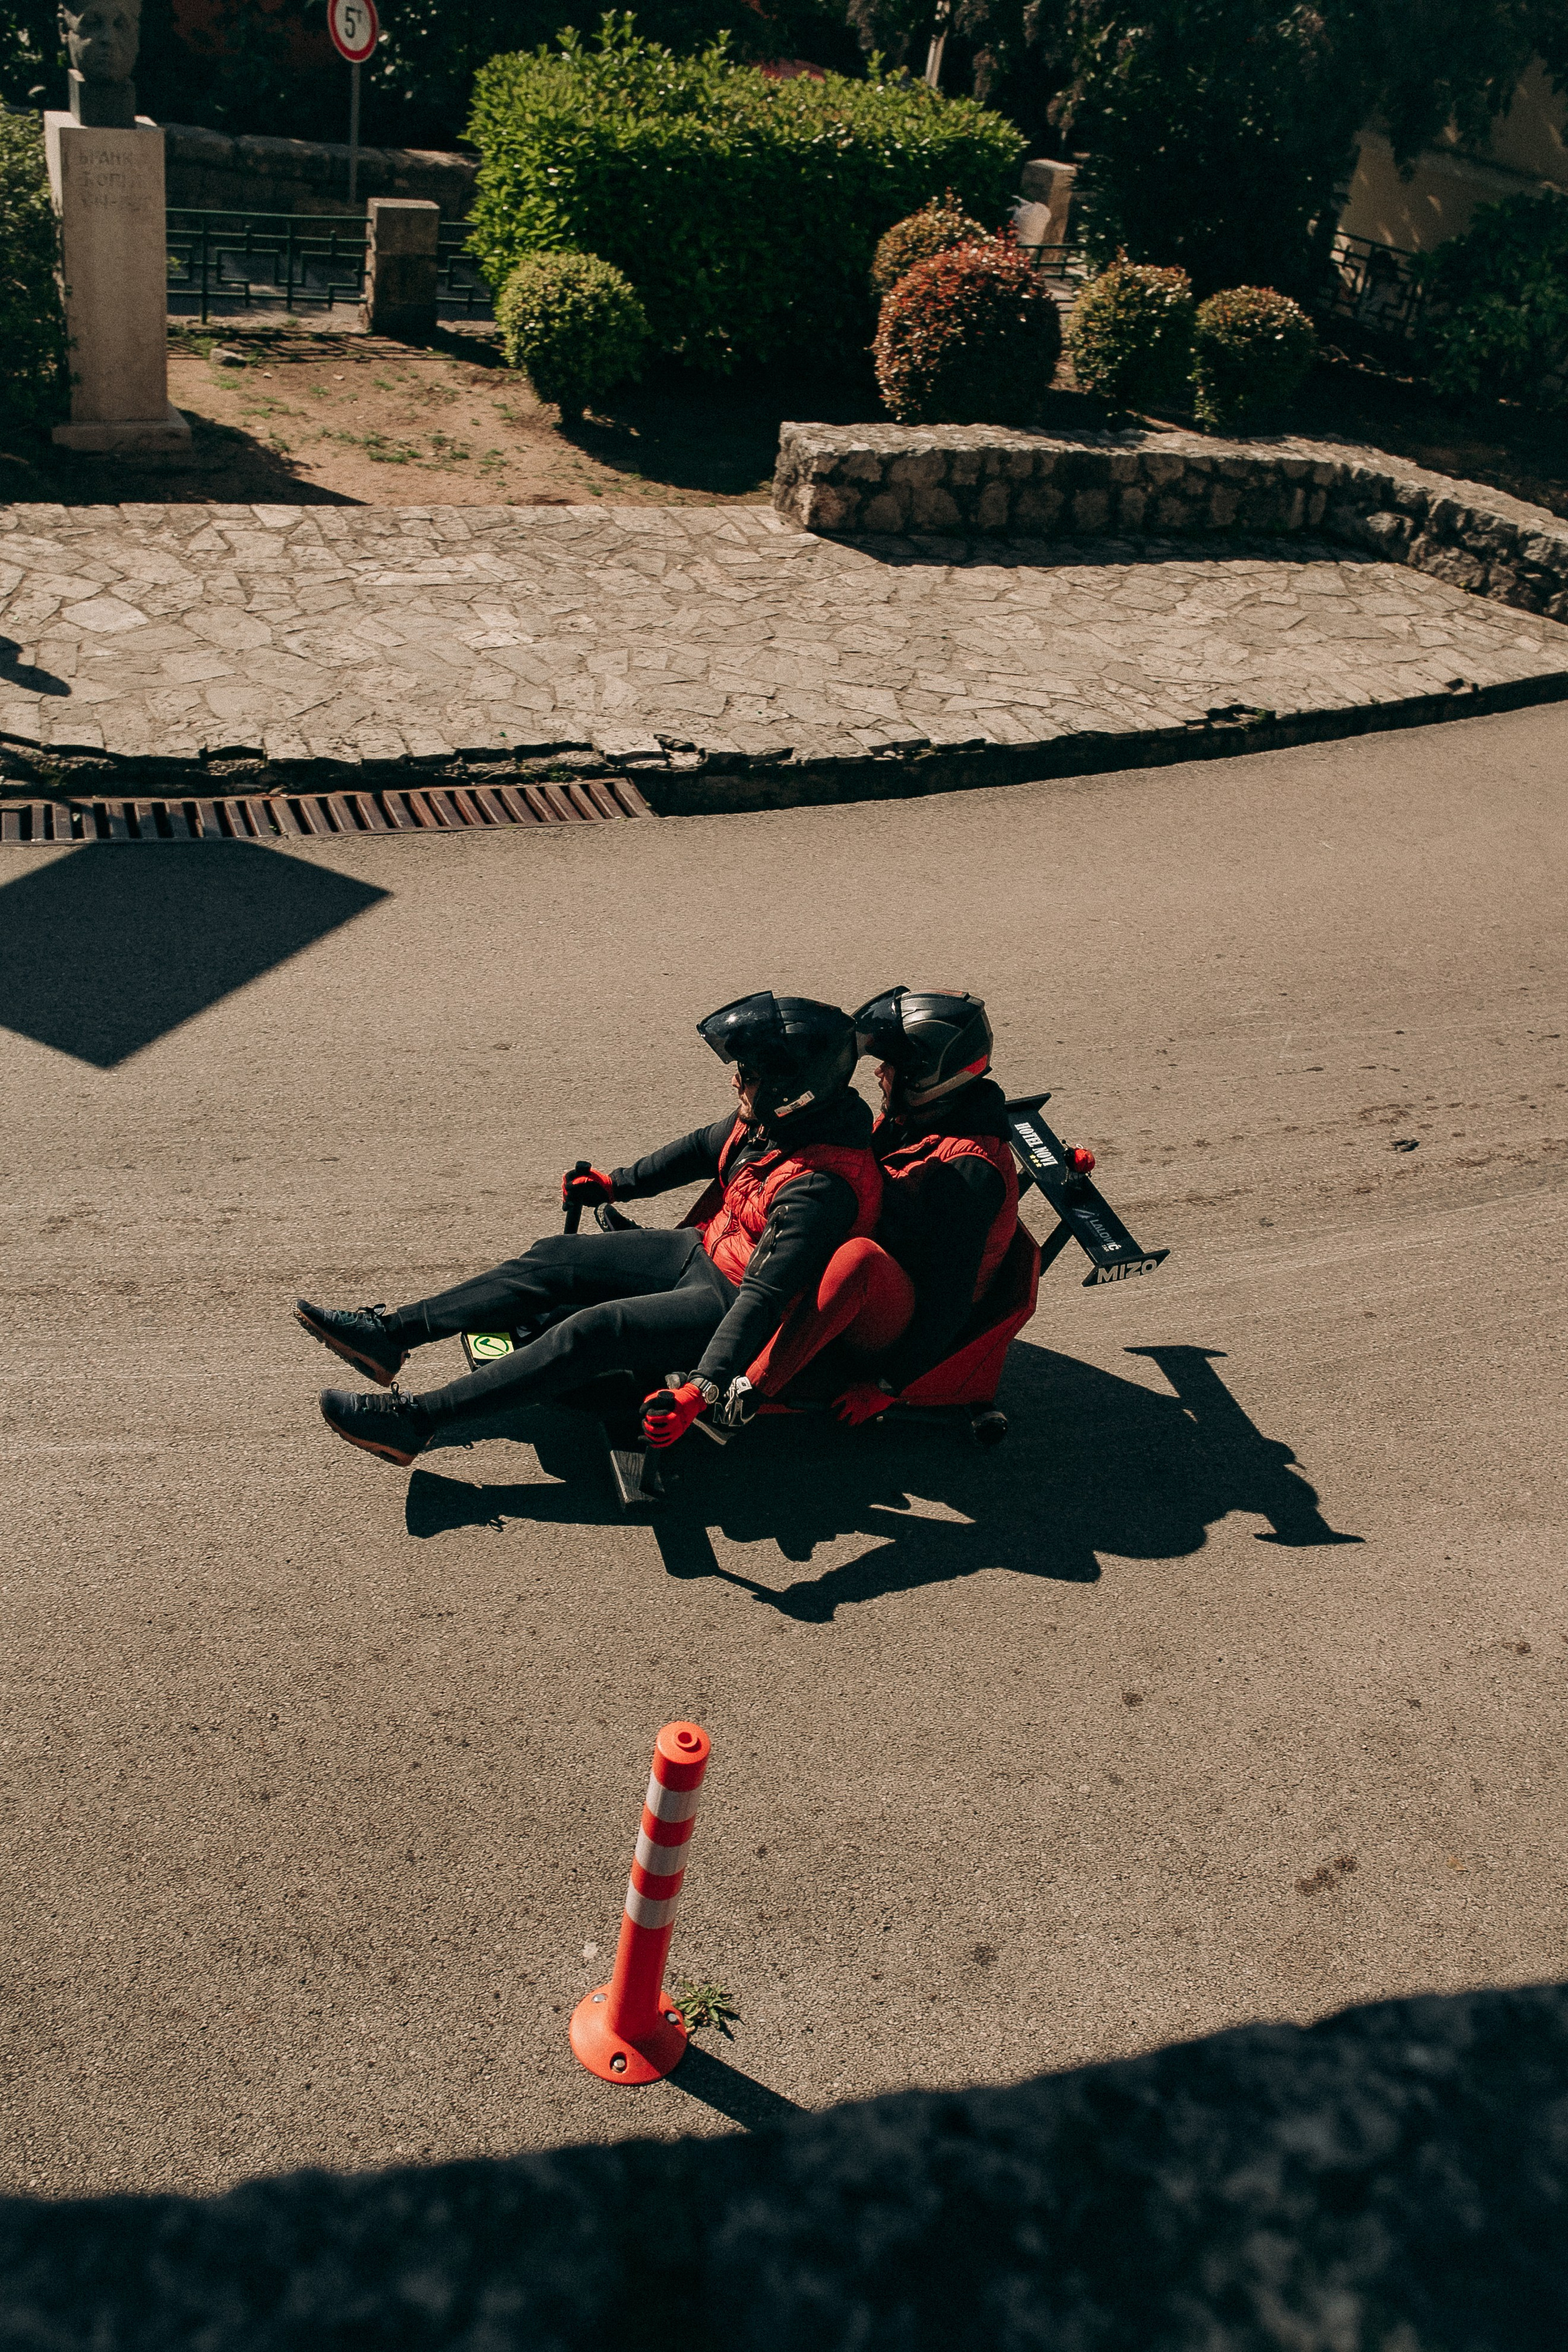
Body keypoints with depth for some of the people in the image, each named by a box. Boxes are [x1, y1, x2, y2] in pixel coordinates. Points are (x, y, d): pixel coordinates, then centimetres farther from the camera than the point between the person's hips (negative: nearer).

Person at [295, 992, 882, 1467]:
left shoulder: (821, 1187, -31)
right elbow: (706, 1148, 16)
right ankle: (392, 1333, 0)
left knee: (591, 1331, -23)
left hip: (729, 1300, -9)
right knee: (557, 1259, -1)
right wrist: (615, 1183, 23)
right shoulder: (777, 1117, -3)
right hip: (706, 1250, 9)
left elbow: (764, 1299, -35)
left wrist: (700, 1388, -41)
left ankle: (414, 1419, -21)